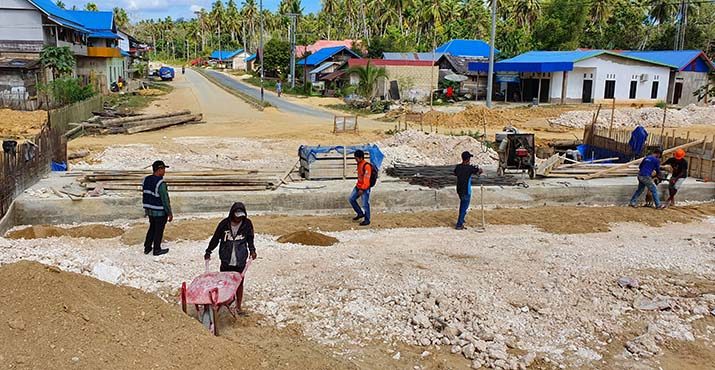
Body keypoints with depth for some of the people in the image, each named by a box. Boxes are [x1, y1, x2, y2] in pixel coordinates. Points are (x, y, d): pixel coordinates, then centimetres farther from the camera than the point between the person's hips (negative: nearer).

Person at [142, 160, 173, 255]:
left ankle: (147, 248, 30)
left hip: (150, 211, 7)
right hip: (160, 212, -7)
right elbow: (165, 200, -21)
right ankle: (156, 250, 21)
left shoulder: (146, 180, 1)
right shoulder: (161, 183, -24)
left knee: (152, 228, 23)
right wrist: (170, 213, -13)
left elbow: (144, 196, 10)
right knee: (159, 230, 8)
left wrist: (146, 209, 20)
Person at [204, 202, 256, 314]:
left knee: (239, 283, 8)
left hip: (240, 260, 0)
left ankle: (238, 306, 20)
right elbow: (215, 238, 5)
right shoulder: (224, 224, -3)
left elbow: (250, 239, 9)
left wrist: (252, 250, -6)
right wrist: (208, 252, 5)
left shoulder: (247, 223, 0)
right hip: (226, 260, 0)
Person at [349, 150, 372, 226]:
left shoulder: (367, 166, -21)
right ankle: (360, 213, 24)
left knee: (365, 204, -2)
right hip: (358, 186, 9)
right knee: (352, 199, 11)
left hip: (365, 188, -9)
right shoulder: (359, 164, 8)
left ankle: (367, 220, 11)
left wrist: (362, 189, -24)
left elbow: (366, 179, -23)